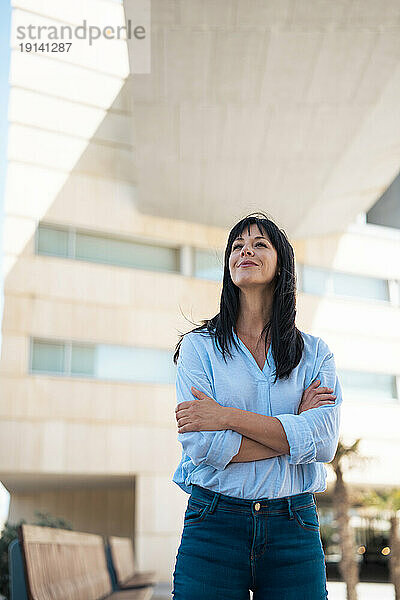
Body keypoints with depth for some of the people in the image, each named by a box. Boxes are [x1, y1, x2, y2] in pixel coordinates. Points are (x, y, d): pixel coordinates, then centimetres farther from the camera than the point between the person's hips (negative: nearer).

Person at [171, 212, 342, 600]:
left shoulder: (315, 353, 6)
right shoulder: (199, 345, 1)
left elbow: (324, 442, -10)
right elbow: (201, 445, -11)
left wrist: (228, 417, -16)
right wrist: (293, 427, -8)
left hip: (294, 528, 2)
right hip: (214, 525, -1)